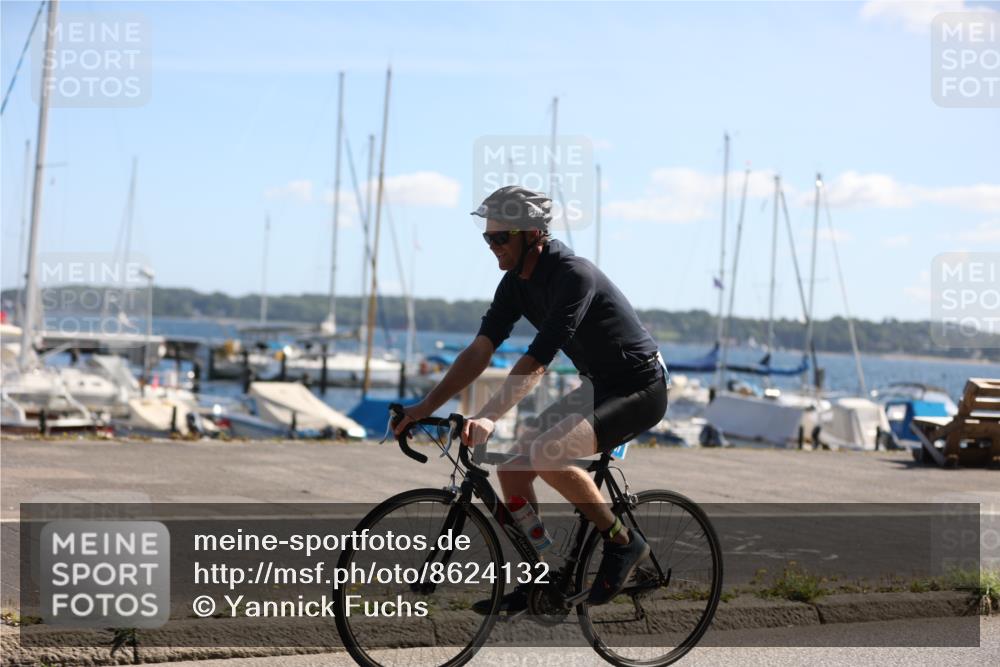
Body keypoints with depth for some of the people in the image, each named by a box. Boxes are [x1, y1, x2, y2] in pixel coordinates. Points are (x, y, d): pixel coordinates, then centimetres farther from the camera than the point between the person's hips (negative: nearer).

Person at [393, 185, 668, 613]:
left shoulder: (573, 276, -26)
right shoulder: (516, 282, 0)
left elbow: (536, 362, -33)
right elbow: (479, 351, -1)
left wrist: (489, 418, -40)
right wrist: (424, 408, -8)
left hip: (640, 389, -9)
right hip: (598, 387, 9)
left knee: (546, 454, -28)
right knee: (511, 465, -1)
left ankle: (622, 543, -9)